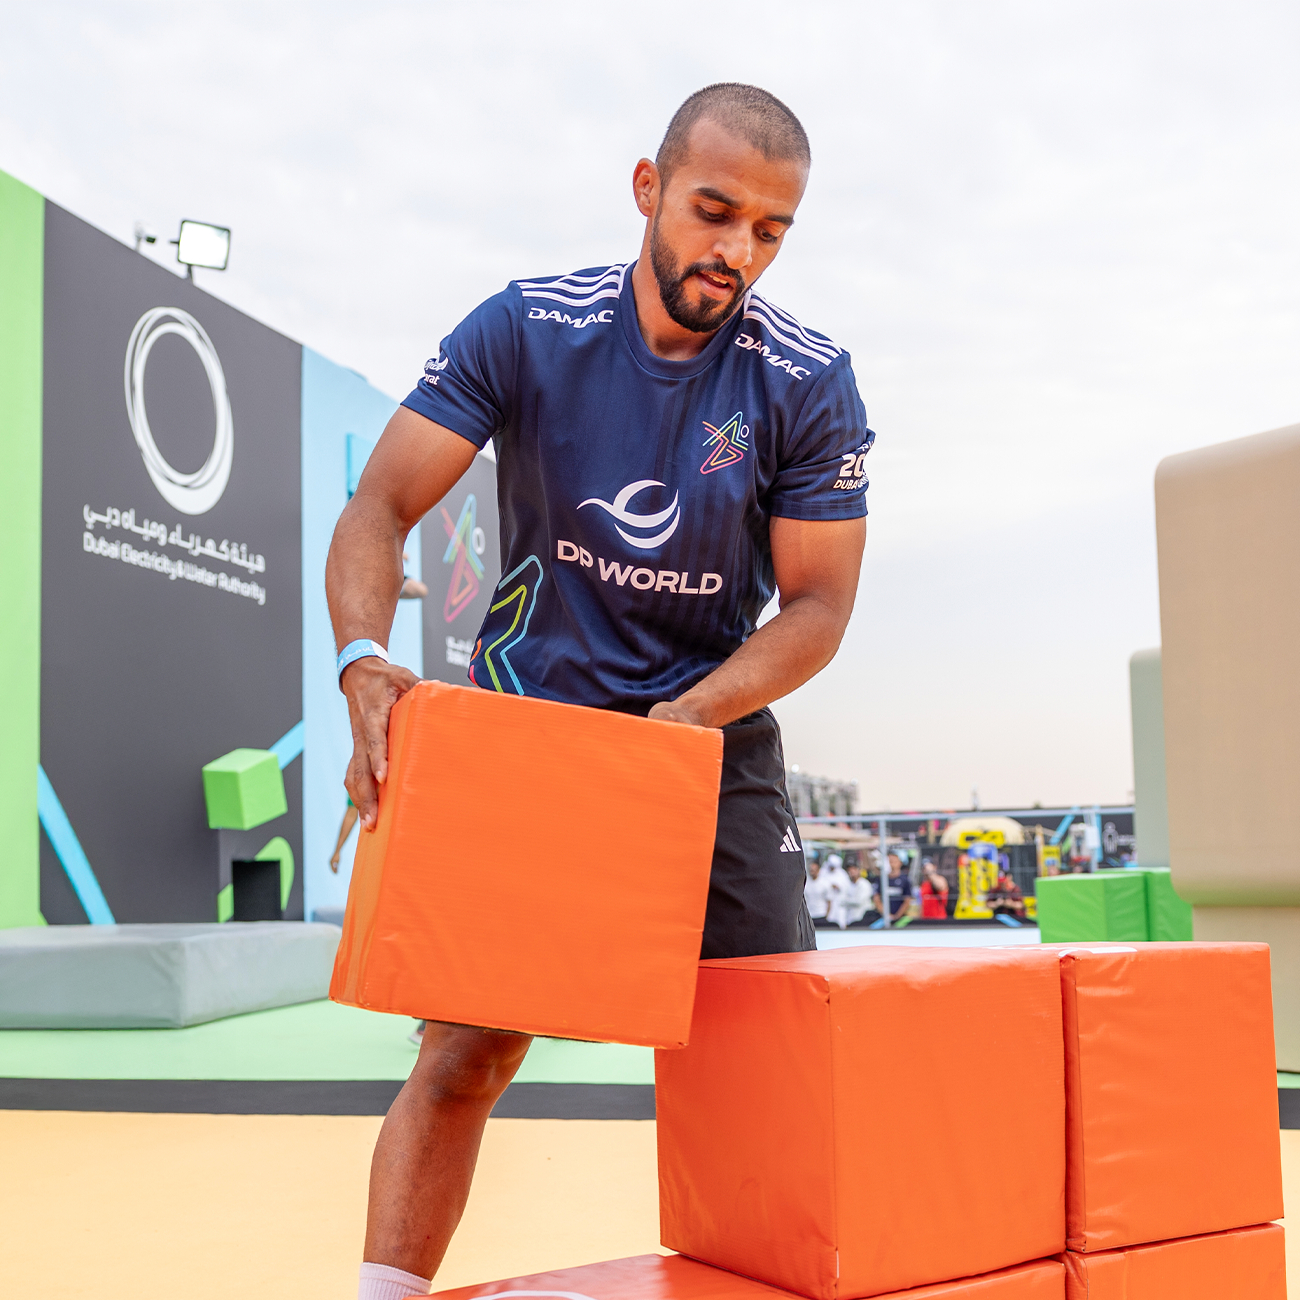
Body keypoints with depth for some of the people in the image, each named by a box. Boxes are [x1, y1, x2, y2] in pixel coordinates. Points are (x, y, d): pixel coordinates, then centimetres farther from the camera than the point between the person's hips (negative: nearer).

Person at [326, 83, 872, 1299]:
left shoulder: (809, 385, -9)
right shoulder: (525, 329, -10)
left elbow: (816, 604, -7)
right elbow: (380, 508, -11)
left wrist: (683, 718, -23)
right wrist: (365, 659, -31)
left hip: (716, 732, 1)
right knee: (463, 1051, -6)